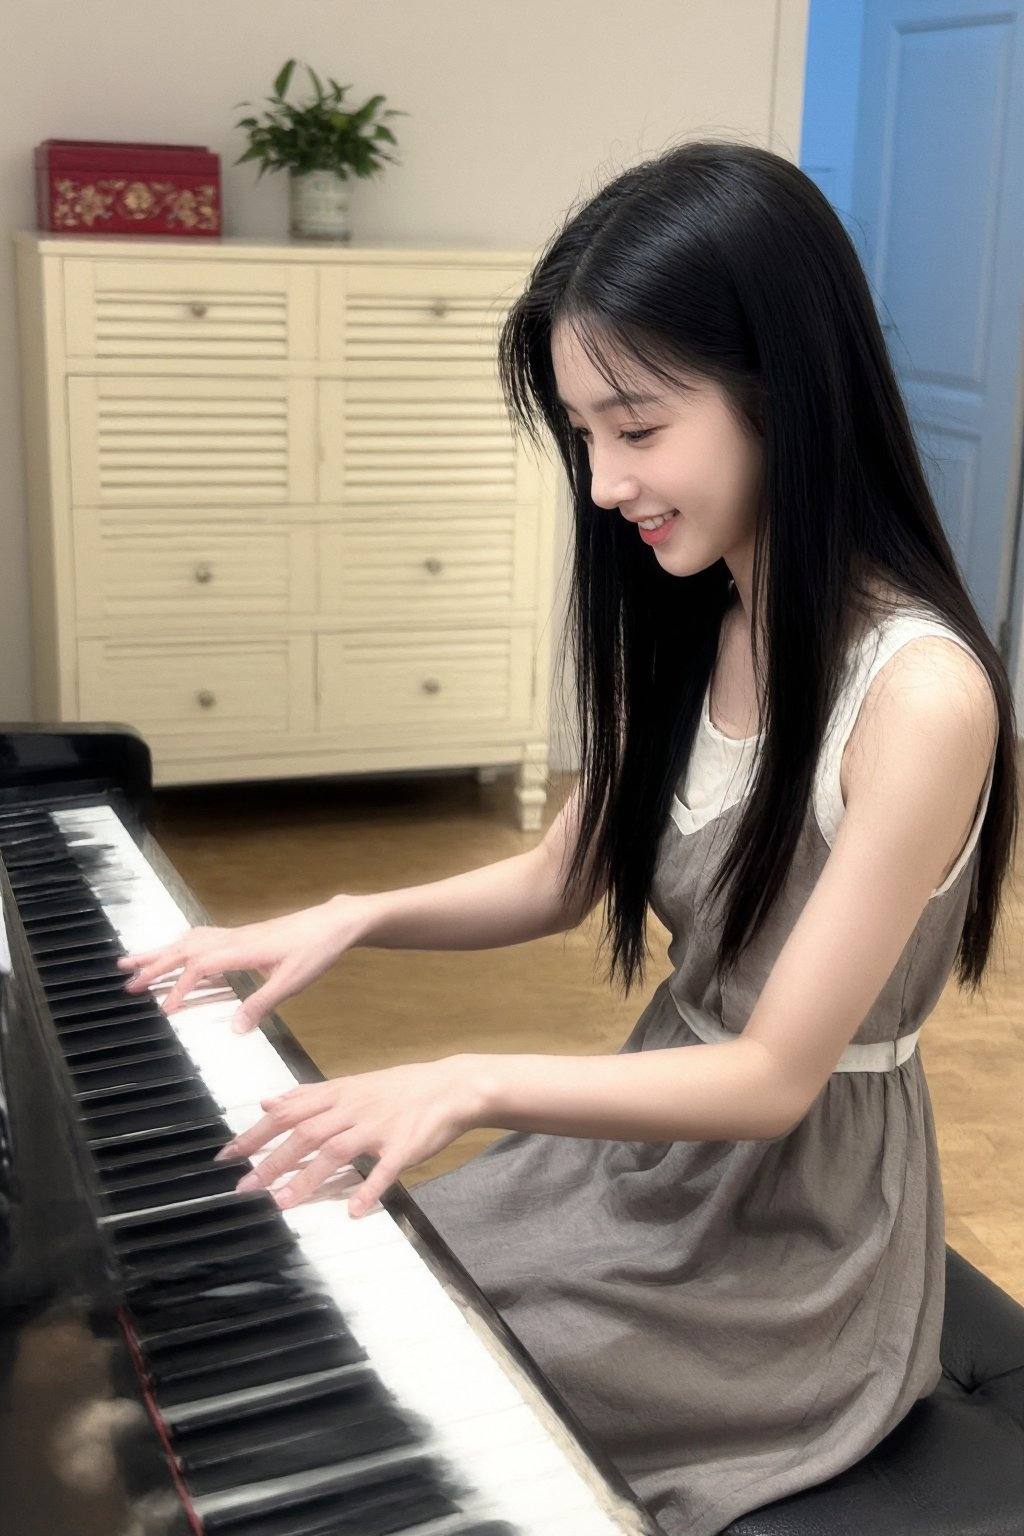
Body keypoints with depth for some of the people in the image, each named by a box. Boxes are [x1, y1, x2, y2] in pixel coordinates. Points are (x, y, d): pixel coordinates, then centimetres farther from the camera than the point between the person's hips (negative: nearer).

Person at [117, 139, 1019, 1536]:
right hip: (649, 1131, 7)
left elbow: (774, 1078, -23)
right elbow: (563, 878, 8)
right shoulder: (682, 624, -2)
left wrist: (471, 1084, -30)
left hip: (788, 1246, -7)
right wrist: (355, 919, -6)